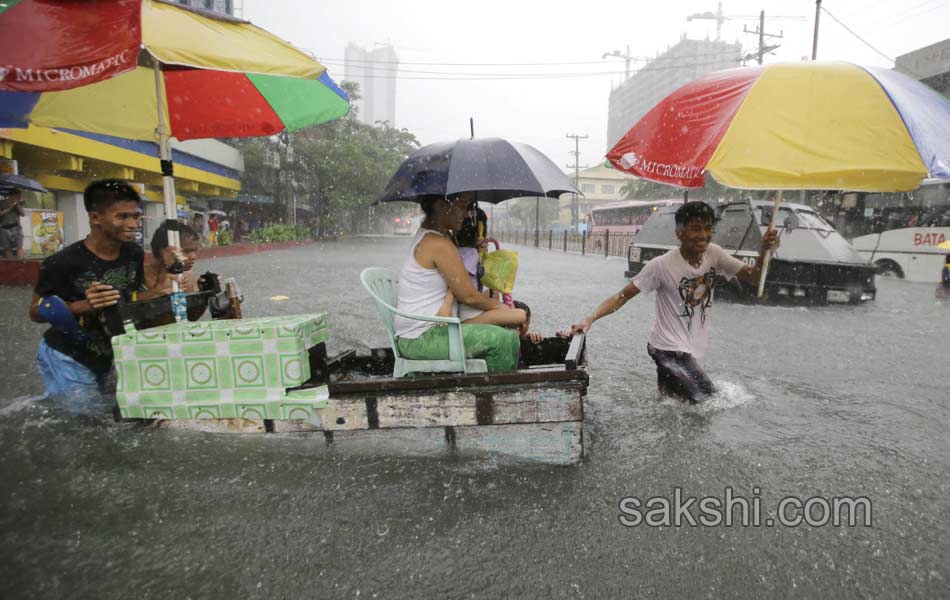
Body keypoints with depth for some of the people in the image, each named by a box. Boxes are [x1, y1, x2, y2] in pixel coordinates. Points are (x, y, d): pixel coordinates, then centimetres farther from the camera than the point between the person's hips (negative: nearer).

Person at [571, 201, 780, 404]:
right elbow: (623, 296, -19)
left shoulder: (714, 254, -4)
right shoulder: (662, 265, -21)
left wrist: (763, 251, -21)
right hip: (669, 350, -6)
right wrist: (590, 319, -32)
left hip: (691, 349, 6)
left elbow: (751, 277, -1)